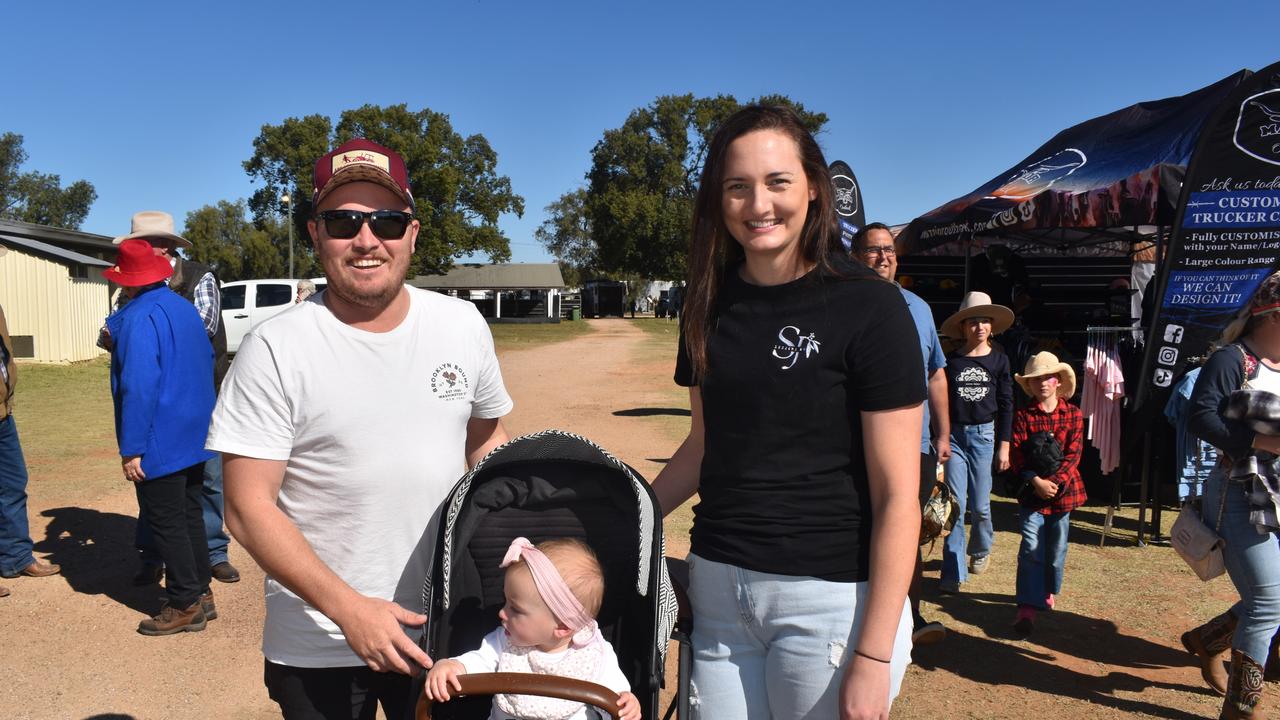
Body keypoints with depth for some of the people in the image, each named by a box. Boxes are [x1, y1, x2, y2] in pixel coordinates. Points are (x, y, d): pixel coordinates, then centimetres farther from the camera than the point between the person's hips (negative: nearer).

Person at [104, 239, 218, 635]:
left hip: (160, 445, -9)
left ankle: (185, 605, 9)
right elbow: (207, 360, 21)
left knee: (167, 524, 1)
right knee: (189, 515, 17)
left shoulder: (139, 319, -19)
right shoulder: (185, 308, 8)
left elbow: (139, 388, -24)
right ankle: (200, 592, 26)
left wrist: (132, 449, -20)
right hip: (194, 438, 9)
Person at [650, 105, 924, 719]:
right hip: (717, 585, 5)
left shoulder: (868, 306, -11)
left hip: (829, 595, -4)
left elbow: (897, 494, -12)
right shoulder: (711, 303, 5)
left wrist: (873, 656, -14)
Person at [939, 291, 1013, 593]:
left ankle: (980, 550, 38)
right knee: (955, 504, -3)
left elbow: (1006, 405, 5)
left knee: (980, 505, 6)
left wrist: (1004, 445, 1)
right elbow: (940, 402, 5)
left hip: (984, 435, 0)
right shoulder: (951, 361, 2)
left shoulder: (999, 360, 3)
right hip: (954, 435, 0)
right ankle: (953, 574, 1)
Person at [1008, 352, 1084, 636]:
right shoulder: (1023, 416, -1)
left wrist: (1055, 482, -16)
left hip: (1063, 489, 2)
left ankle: (1049, 591, 35)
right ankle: (1028, 607, -11)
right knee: (1031, 548, -9)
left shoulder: (1073, 414, 2)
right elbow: (1017, 456, -6)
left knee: (1057, 547, 13)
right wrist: (1036, 481, -19)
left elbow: (1073, 454, -4)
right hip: (1031, 491, -2)